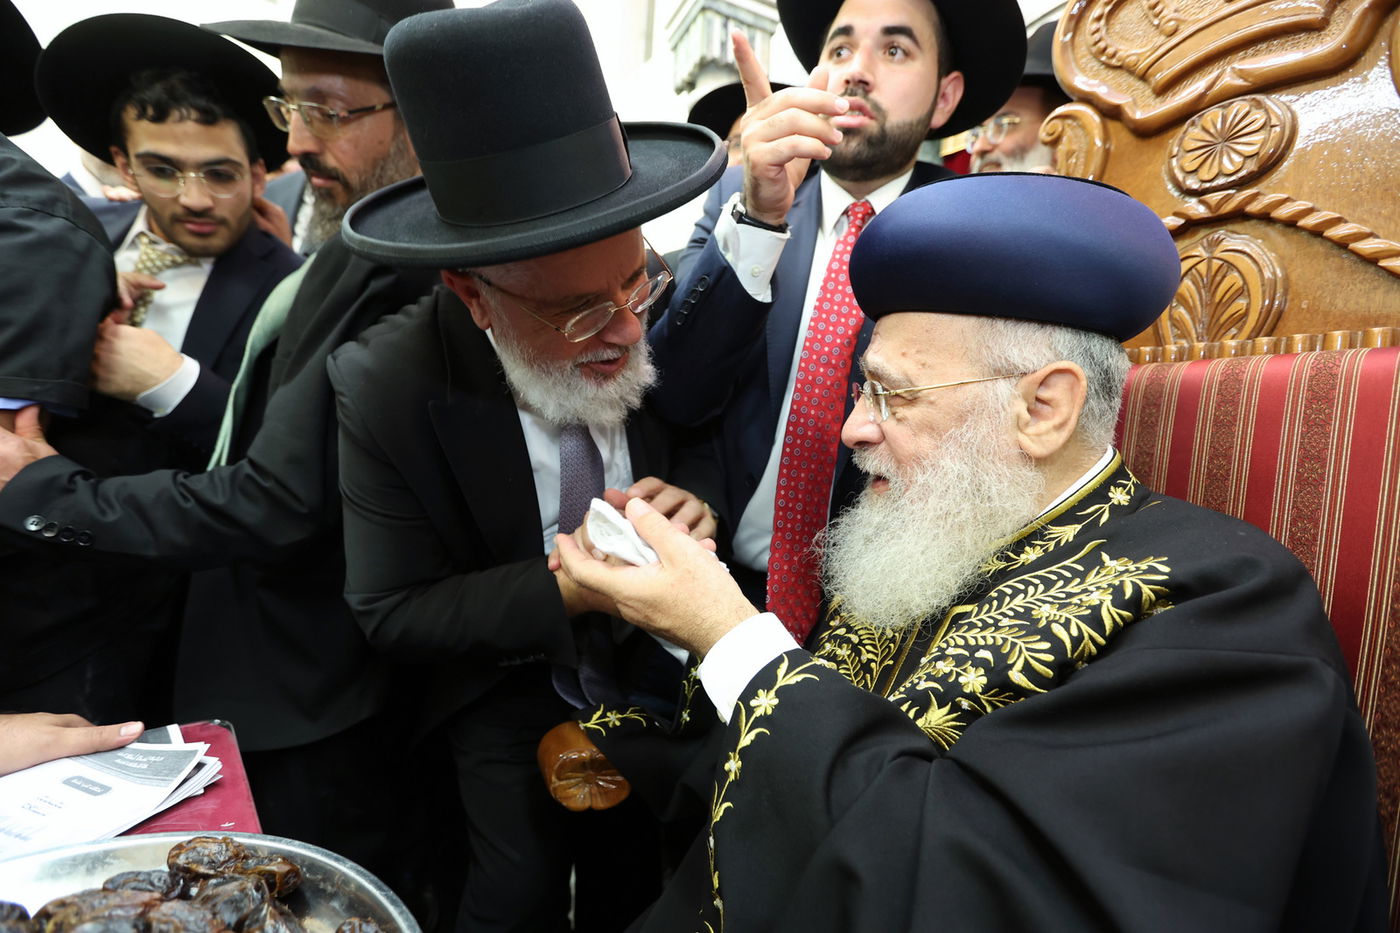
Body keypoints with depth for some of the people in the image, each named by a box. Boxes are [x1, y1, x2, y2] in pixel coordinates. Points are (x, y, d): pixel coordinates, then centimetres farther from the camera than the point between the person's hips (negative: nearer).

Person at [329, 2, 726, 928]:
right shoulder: (386, 388, -25)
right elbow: (393, 611, -18)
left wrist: (693, 495, -27)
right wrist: (563, 588, -32)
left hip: (664, 668, 3)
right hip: (510, 695, -2)